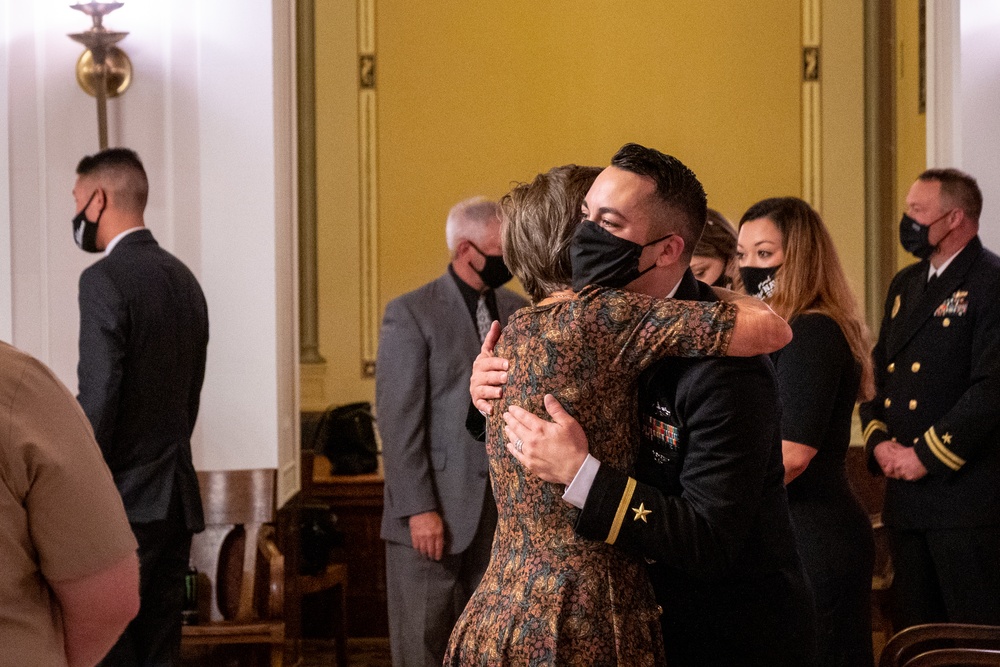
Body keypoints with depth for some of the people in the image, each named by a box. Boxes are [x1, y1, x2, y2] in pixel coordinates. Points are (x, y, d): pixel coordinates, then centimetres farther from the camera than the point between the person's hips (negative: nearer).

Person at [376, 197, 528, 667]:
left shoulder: (518, 312, 11)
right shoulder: (411, 314, -5)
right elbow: (398, 420, -9)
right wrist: (419, 509, -15)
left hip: (503, 513, 5)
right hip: (436, 514, -4)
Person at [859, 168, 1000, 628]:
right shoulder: (905, 285, 17)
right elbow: (877, 373, 17)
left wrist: (926, 455, -16)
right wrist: (878, 440, 0)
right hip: (905, 496, 8)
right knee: (913, 636, 13)